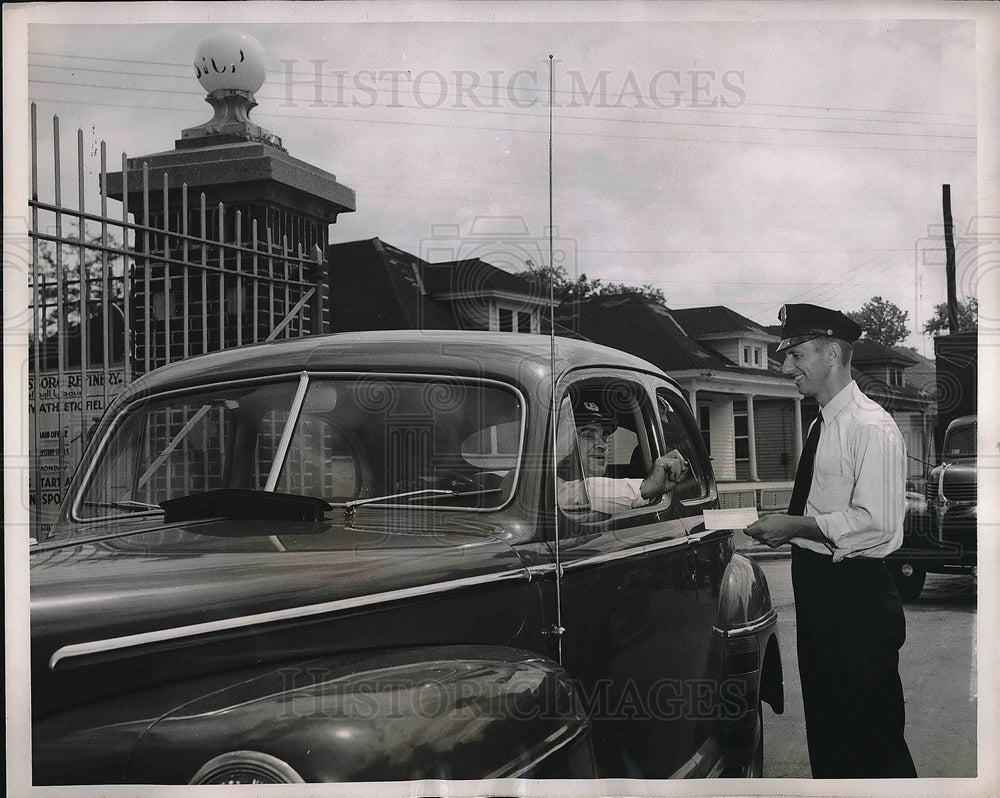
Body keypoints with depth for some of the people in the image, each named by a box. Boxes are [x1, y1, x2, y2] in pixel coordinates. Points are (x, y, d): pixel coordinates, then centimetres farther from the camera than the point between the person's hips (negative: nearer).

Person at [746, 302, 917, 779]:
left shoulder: (871, 428, -16)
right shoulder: (821, 426, 12)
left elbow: (874, 524, -23)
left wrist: (797, 525, -19)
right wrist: (785, 530, 7)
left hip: (856, 592, -9)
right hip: (815, 585, 10)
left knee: (873, 735, 0)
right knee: (824, 722, 20)